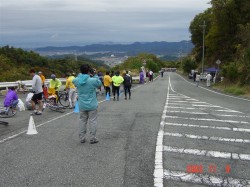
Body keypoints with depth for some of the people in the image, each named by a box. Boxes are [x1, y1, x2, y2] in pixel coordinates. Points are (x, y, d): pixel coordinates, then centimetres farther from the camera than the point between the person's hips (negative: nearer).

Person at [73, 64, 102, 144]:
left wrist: (80, 74, 11)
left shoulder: (77, 80, -7)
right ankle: (92, 138, 11)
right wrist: (95, 75, 4)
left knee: (82, 121, 14)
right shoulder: (93, 80, -18)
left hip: (82, 105, 4)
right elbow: (99, 84, 2)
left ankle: (82, 138, 20)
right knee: (92, 121, 6)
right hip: (92, 105, -3)